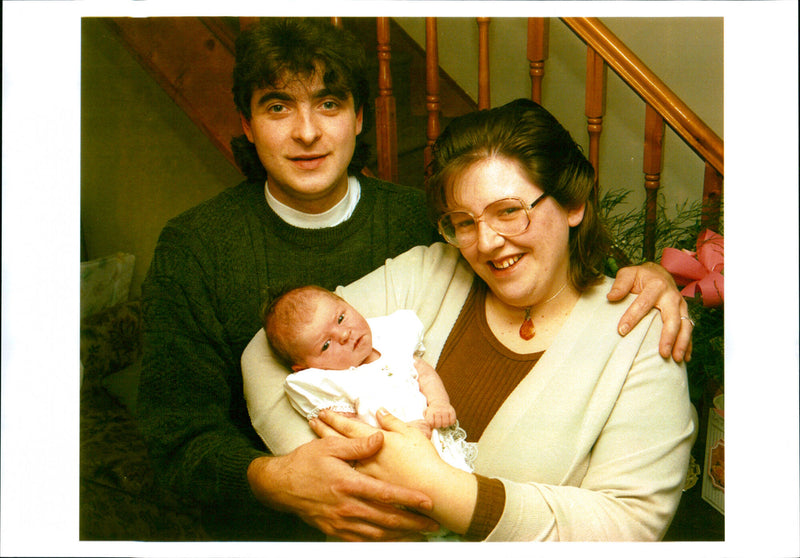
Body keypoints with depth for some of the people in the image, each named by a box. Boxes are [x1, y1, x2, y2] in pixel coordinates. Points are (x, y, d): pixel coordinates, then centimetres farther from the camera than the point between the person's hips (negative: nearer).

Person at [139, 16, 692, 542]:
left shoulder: (418, 218, -4)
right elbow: (180, 435, -11)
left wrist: (639, 275, -15)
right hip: (268, 526, 1)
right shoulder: (192, 248, -7)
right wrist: (275, 480, -32)